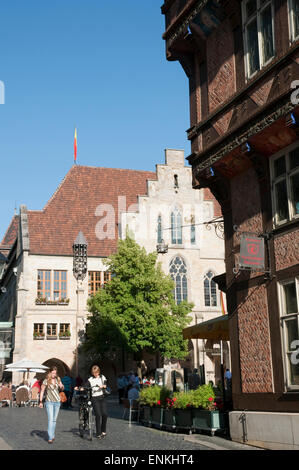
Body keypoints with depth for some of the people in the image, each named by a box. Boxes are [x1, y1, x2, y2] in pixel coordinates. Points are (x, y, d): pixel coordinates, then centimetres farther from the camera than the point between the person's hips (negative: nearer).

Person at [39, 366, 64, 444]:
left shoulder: (58, 379, 5)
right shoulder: (46, 381, -6)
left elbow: (62, 389, 17)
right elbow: (42, 391, 0)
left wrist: (61, 386, -6)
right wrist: (40, 401, -3)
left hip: (57, 402, 4)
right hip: (49, 402, -4)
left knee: (54, 420, 9)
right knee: (50, 419, -12)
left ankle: (52, 435, 23)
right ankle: (50, 438, -13)